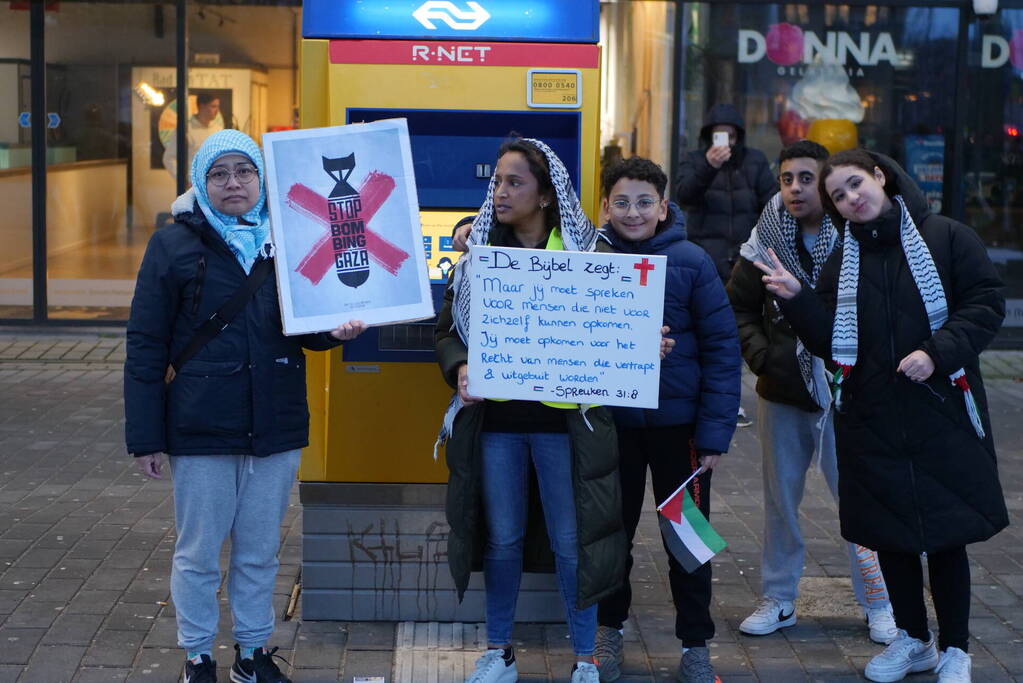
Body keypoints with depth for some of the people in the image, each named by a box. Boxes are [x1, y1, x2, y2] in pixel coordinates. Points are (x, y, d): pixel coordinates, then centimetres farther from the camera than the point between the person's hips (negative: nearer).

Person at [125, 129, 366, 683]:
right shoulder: (175, 245, -3)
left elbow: (304, 327, 15)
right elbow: (145, 346, -4)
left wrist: (332, 331, -10)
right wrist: (145, 436, -8)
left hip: (275, 428, 3)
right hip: (201, 428, -3)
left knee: (260, 551, 13)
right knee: (198, 553, 8)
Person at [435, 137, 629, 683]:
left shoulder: (585, 252, -2)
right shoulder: (478, 250, 5)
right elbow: (447, 327, 7)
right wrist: (459, 369, -11)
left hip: (563, 418, -2)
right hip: (495, 418, 2)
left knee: (571, 542, 5)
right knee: (502, 539, 13)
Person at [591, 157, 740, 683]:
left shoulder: (691, 261, -8)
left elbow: (722, 349, -8)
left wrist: (716, 433, -12)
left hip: (678, 422, -1)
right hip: (611, 421, 2)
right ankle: (610, 629, 35)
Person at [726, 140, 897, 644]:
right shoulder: (765, 240, 0)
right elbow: (739, 306, 8)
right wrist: (760, 354, -5)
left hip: (843, 392, -3)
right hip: (781, 393, 3)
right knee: (780, 499, 13)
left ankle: (879, 603, 17)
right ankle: (778, 599, 26)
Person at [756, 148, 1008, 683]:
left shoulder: (945, 237, -3)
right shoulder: (842, 263, 9)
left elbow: (986, 303, -7)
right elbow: (829, 342, 3)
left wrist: (938, 352, -19)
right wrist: (796, 298, -12)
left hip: (942, 413, -4)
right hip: (872, 418, 4)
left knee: (946, 533, 3)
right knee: (889, 533, 11)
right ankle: (913, 640, 29)